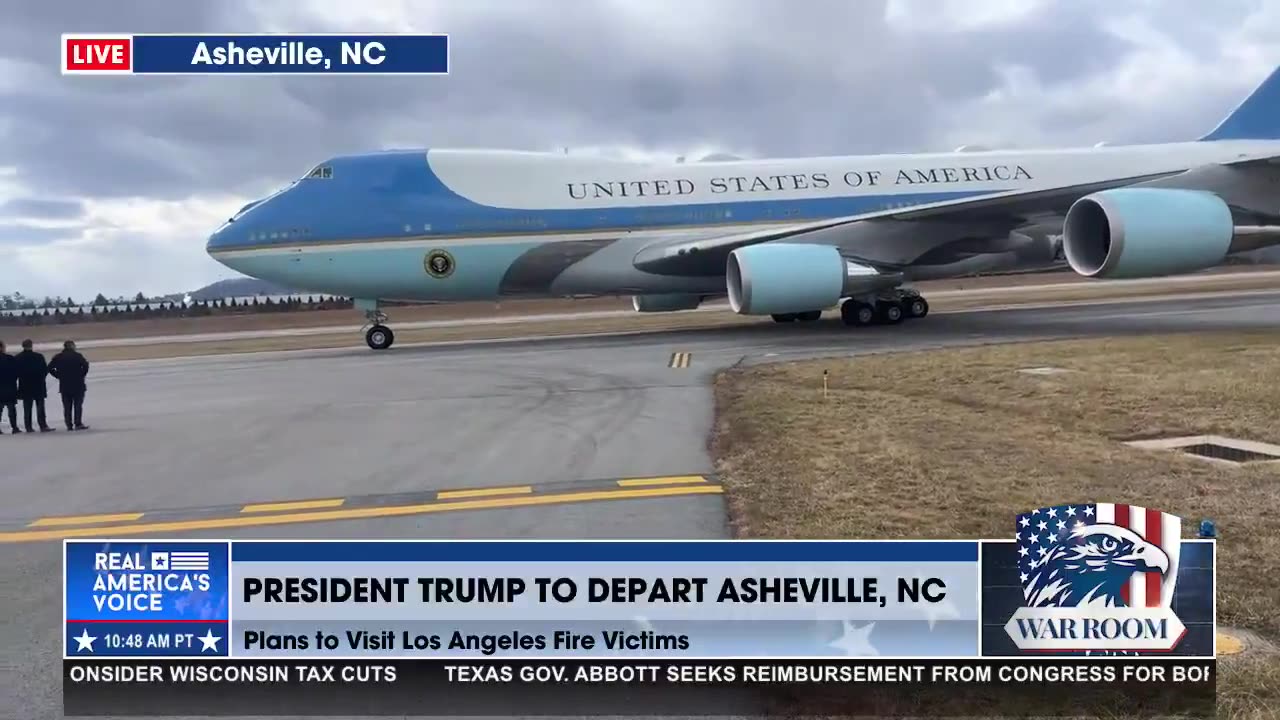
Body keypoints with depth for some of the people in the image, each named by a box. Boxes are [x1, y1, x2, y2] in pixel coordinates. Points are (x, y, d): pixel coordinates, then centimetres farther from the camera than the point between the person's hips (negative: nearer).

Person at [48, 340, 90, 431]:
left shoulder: (58, 357, 5)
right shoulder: (77, 356, -7)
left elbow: (50, 368, 1)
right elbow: (85, 365, -19)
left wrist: (59, 376, 7)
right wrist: (82, 375, -6)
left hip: (64, 386, 3)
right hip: (77, 385, -3)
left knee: (67, 406, 8)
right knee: (78, 404, 1)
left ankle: (69, 425, 8)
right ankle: (78, 424, -5)